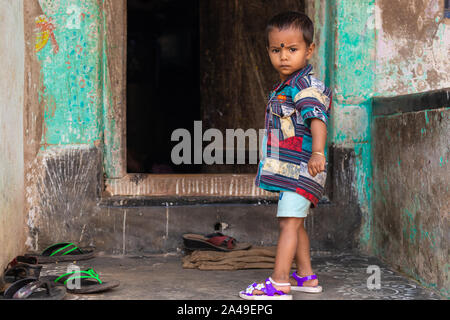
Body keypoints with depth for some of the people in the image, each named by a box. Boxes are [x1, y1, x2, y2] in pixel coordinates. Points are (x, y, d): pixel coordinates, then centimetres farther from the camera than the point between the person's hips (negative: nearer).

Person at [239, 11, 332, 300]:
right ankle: (306, 276, 27)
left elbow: (317, 119, -30)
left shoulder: (306, 86, -15)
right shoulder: (283, 88, 16)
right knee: (295, 223, 16)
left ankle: (279, 283, -15)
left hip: (300, 168, -10)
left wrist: (317, 152, -45)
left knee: (289, 221, -13)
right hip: (290, 169, 10)